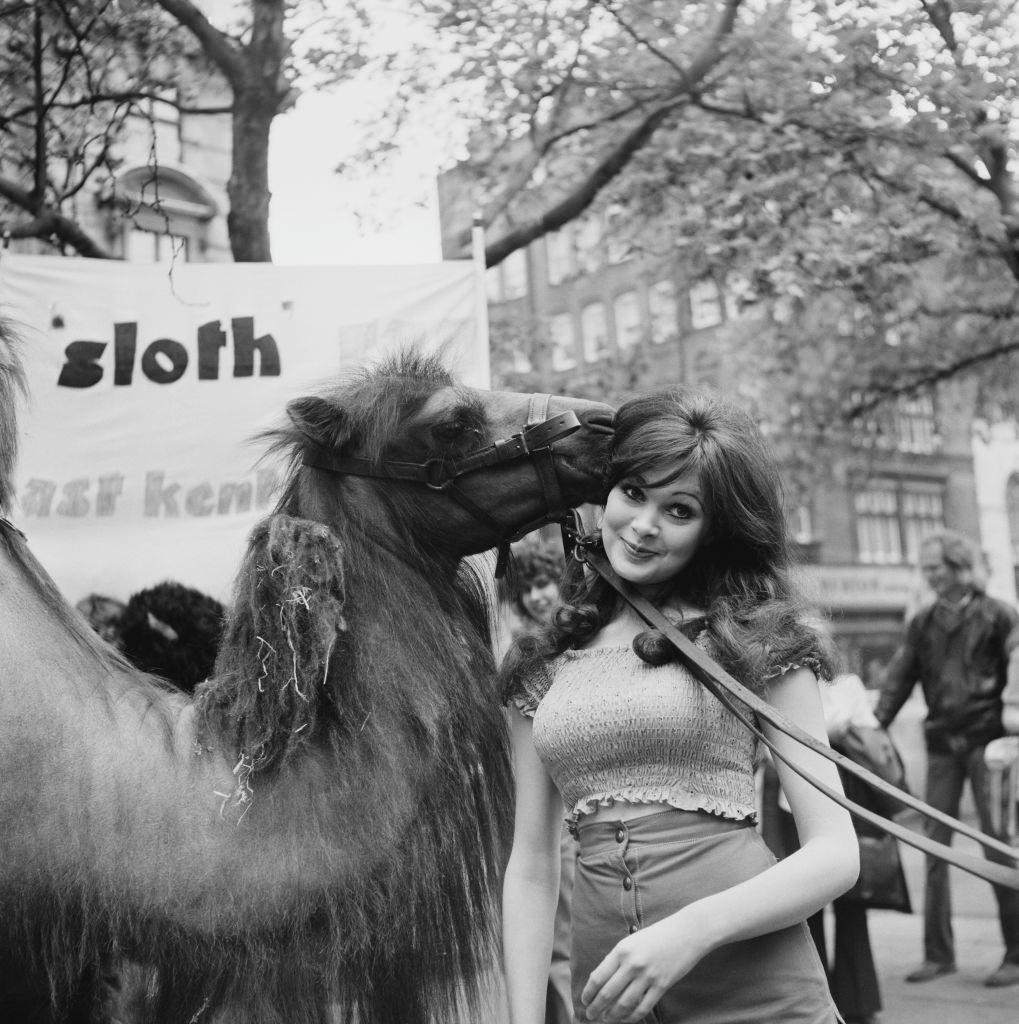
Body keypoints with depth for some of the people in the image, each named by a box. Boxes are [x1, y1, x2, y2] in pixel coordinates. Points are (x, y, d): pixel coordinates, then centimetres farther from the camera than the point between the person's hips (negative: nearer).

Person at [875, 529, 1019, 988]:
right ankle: (938, 952, 11)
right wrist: (876, 725, -6)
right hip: (942, 743, 4)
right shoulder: (923, 623, 11)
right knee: (934, 847, 3)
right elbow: (900, 676, 5)